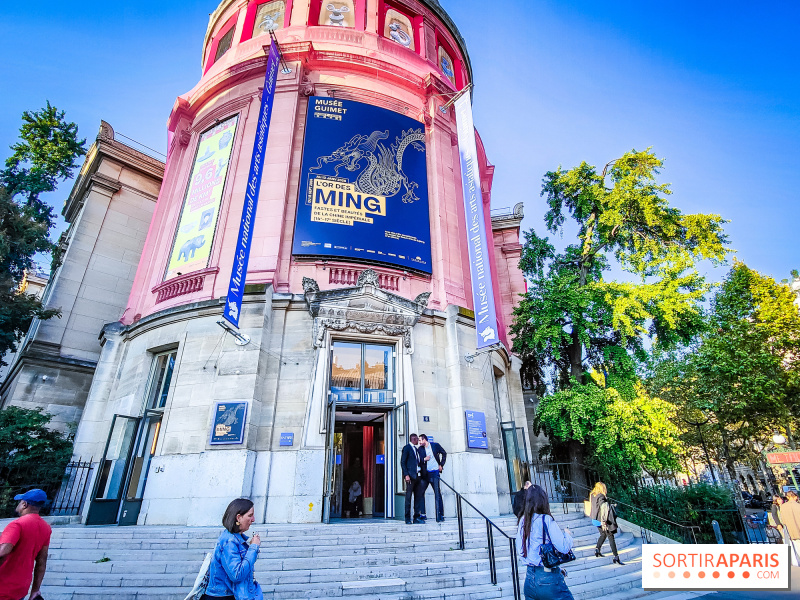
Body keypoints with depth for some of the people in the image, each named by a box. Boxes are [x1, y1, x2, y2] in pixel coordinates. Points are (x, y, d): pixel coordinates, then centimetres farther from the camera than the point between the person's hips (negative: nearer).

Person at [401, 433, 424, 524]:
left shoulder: (416, 449, 20)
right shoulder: (406, 448, -4)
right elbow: (402, 462, -9)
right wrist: (406, 475, -16)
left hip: (417, 476, 8)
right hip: (410, 476, -8)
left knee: (418, 497, 6)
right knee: (408, 497, -4)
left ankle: (416, 517, 12)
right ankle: (407, 518, 3)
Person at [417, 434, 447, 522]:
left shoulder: (435, 445, 0)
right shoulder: (420, 449, 5)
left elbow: (444, 453, 11)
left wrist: (441, 465, 4)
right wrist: (424, 459, -13)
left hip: (434, 473, -3)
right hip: (425, 474, 3)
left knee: (438, 494, -2)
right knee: (420, 493, 0)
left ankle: (440, 516, 6)